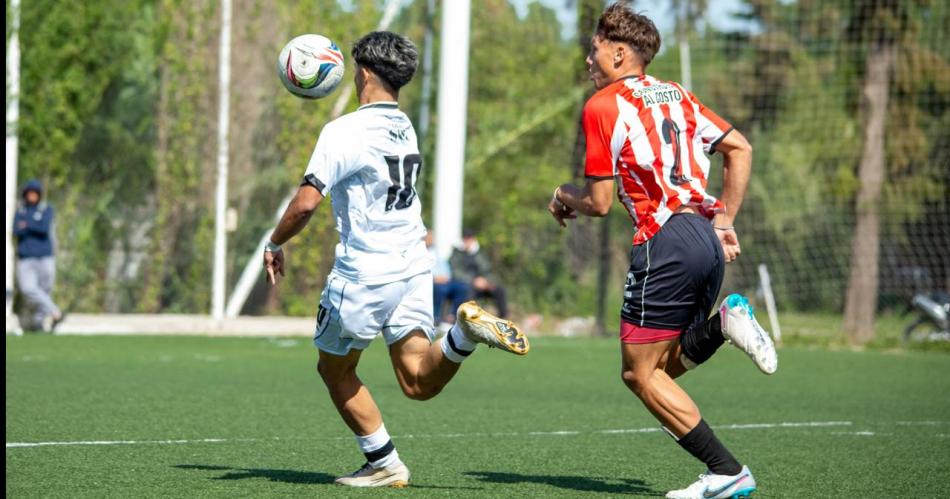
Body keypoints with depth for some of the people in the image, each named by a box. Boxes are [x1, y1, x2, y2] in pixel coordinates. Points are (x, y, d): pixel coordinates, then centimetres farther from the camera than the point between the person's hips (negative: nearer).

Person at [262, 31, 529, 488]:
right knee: (419, 382, 0)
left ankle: (384, 464, 13)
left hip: (363, 275, -6)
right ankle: (466, 332, -24)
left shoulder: (343, 132, -14)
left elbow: (305, 203, -19)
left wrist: (274, 245, -1)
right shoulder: (405, 128, 11)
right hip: (413, 266, 7)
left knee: (334, 369, 15)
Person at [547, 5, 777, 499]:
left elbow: (599, 202, -4)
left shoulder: (603, 106, -2)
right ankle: (723, 324, -7)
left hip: (665, 241, -8)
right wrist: (724, 221, 21)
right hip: (708, 241, 8)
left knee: (641, 373, 1)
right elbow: (740, 149, 18)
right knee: (666, 366, 19)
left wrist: (564, 197, 17)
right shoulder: (676, 94, 19)